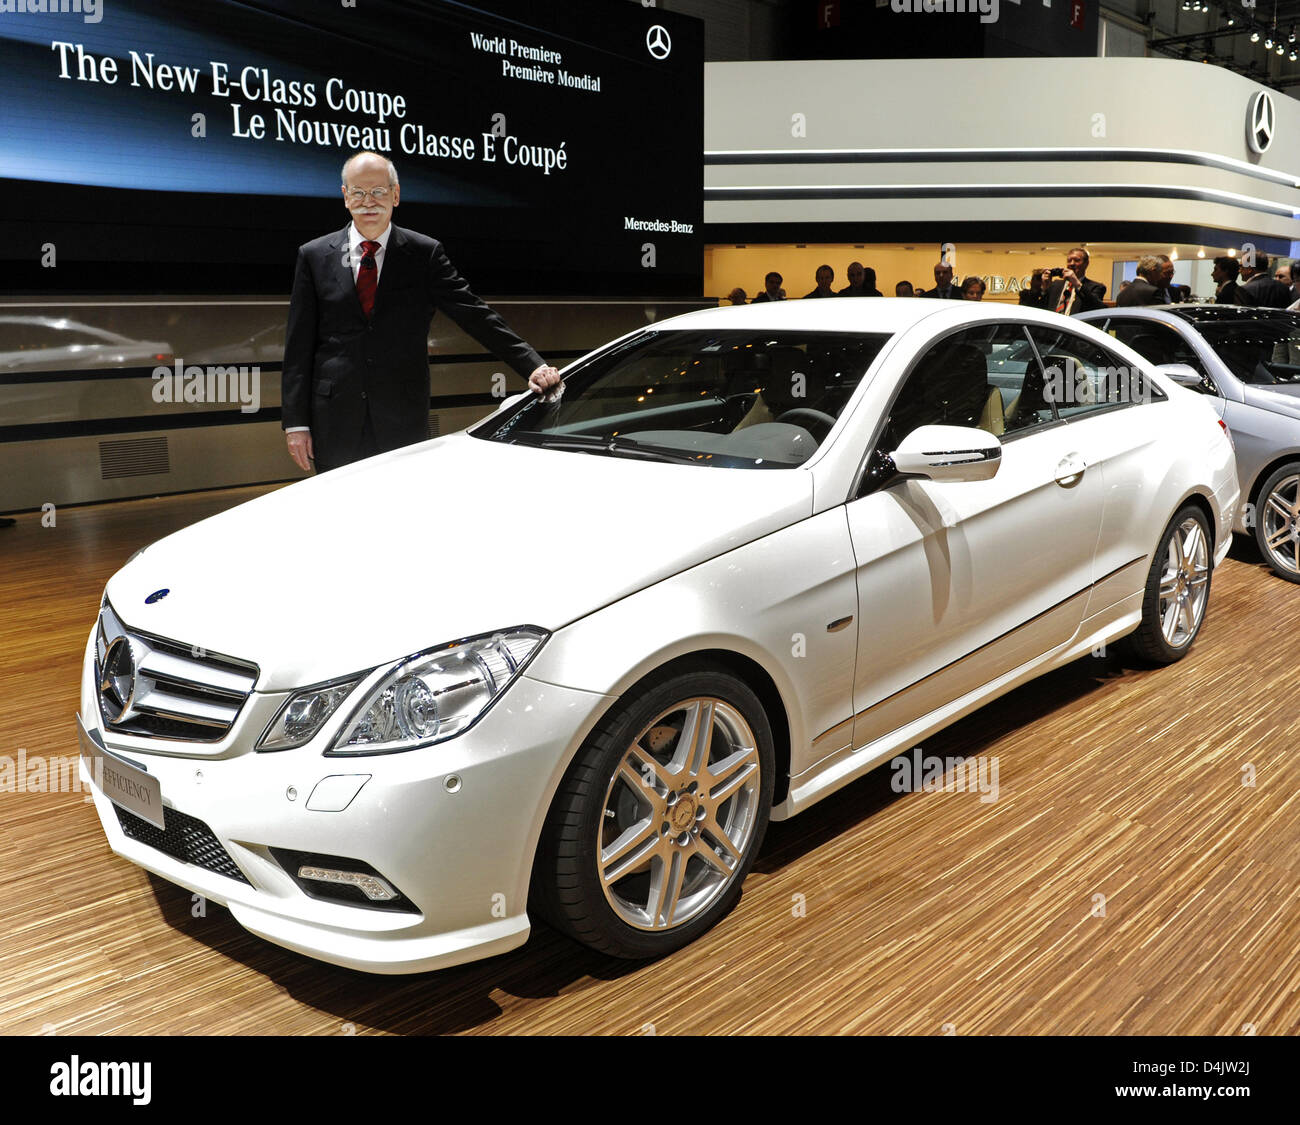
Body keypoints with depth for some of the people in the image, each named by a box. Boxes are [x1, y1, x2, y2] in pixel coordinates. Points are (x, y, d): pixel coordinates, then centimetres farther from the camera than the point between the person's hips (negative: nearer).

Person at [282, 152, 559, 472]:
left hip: (403, 425, -1)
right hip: (334, 427, 1)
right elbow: (298, 348, 5)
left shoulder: (425, 254, 3)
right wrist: (295, 422, -1)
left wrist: (532, 365, -14)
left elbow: (474, 315, -2)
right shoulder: (314, 256, 7)